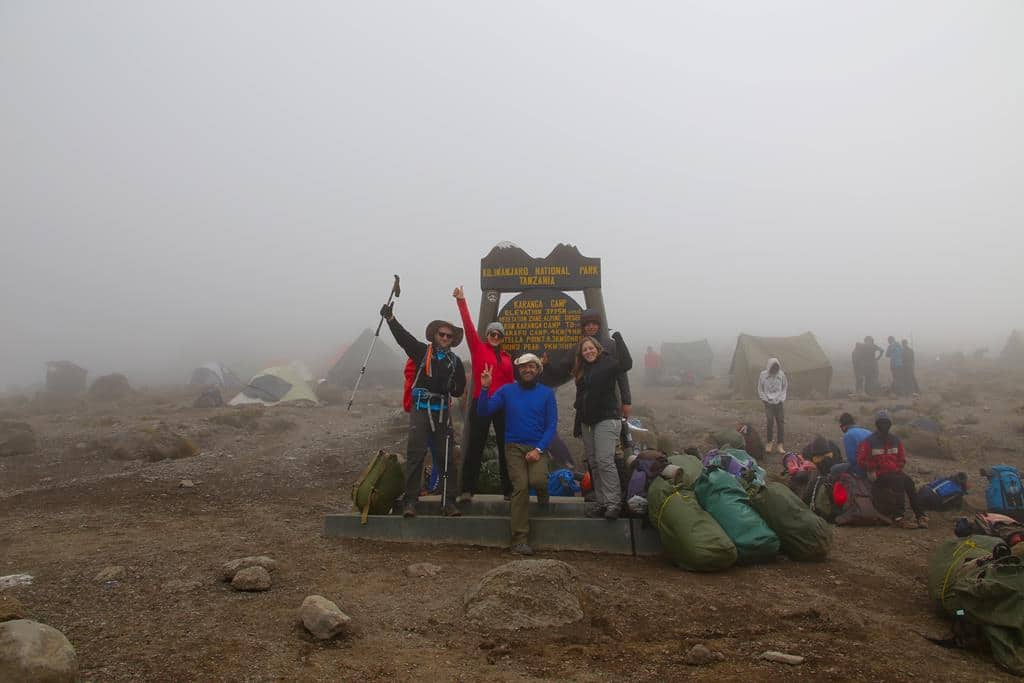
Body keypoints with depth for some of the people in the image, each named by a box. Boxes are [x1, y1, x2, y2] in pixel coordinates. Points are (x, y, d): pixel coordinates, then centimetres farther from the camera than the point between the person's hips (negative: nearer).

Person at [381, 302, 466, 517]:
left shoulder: (455, 361, 12)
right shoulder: (422, 351, 5)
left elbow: (459, 390, 12)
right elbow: (403, 337, -9)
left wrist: (450, 387, -10)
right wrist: (390, 318, -22)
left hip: (443, 411, 3)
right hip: (420, 409, -3)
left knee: (446, 457, 4)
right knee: (415, 456, -6)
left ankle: (449, 501, 10)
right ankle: (410, 501, -2)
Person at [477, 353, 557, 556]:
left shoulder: (547, 393, 5)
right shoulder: (507, 390, 5)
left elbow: (551, 425, 1)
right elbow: (483, 411, -1)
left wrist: (539, 449, -11)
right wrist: (484, 388, -16)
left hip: (538, 447, 0)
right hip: (514, 446, 0)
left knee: (537, 481, -26)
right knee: (520, 487, -14)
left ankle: (542, 490, 14)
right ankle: (520, 540, -7)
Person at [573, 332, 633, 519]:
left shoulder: (608, 363, -5)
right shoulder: (582, 371, 16)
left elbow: (626, 364, -27)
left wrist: (618, 338, -23)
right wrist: (577, 424, 22)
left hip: (606, 419, -8)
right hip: (587, 422, 8)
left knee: (604, 461, -16)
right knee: (593, 463, 6)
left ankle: (614, 503, -13)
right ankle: (602, 502, 12)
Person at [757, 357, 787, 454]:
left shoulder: (781, 374, -1)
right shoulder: (763, 375, -5)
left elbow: (785, 387, 9)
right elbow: (760, 389, 2)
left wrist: (782, 398, 1)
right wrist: (764, 399, -3)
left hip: (779, 402, 1)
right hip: (768, 402, -1)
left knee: (781, 422, -2)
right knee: (770, 422, -6)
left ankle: (781, 445, 1)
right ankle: (770, 442, 9)